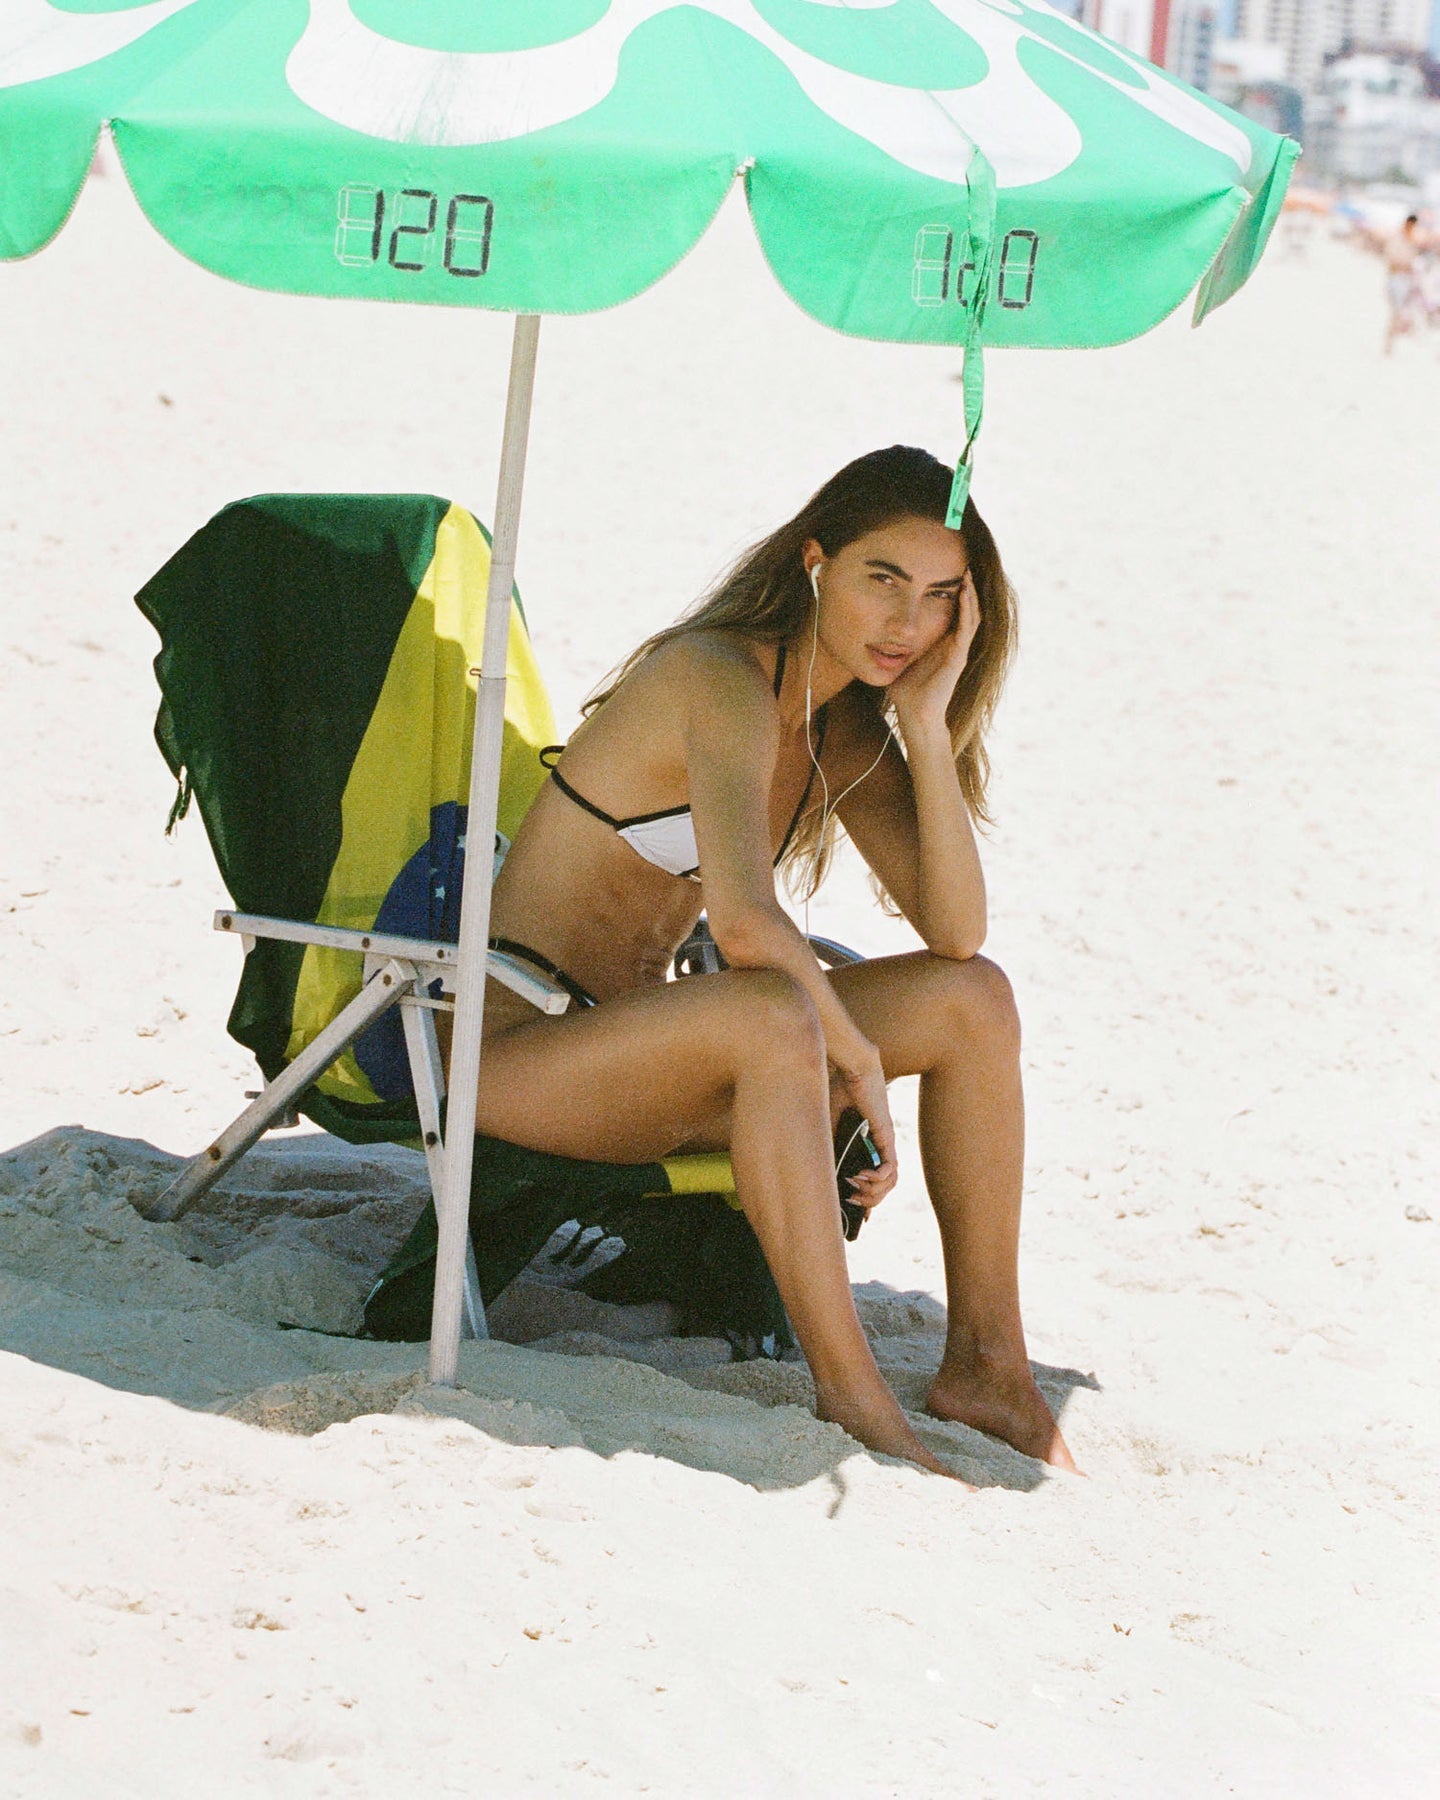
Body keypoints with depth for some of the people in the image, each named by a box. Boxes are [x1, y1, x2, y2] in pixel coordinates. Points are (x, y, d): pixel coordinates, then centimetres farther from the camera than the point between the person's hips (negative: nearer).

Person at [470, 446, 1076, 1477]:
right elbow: (747, 924, -34)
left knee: (973, 998, -4)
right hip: (516, 1044, -9)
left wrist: (929, 724, -10)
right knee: (773, 1014, -38)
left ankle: (986, 1362, -3)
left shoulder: (847, 726, 8)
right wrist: (859, 1061, -21)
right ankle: (851, 1395, -33)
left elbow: (955, 933, -3)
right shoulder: (724, 684, -20)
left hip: (640, 1043, 9)